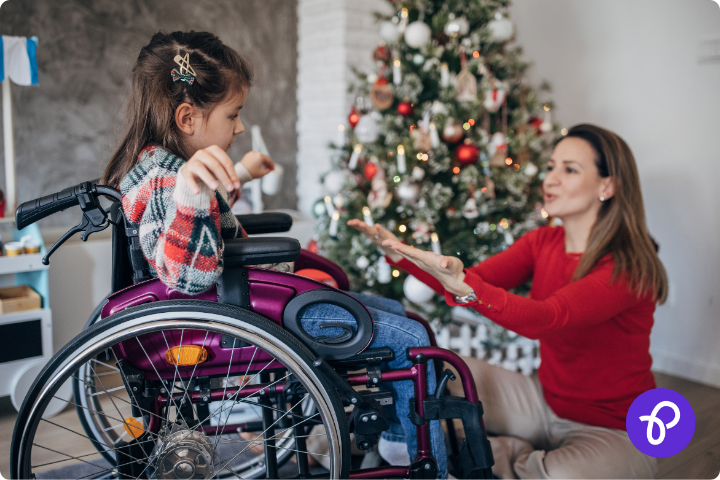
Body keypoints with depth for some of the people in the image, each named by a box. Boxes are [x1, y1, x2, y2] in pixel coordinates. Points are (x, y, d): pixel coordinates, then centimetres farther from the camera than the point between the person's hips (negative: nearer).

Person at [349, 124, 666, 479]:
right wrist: (400, 253, -25)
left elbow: (545, 319, -37)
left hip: (614, 431, -5)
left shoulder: (629, 266, -22)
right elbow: (475, 279, -12)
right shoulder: (542, 243, 0)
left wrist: (466, 288, -52)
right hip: (548, 405, 6)